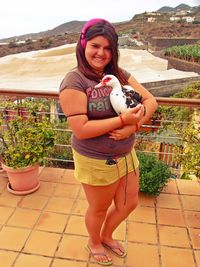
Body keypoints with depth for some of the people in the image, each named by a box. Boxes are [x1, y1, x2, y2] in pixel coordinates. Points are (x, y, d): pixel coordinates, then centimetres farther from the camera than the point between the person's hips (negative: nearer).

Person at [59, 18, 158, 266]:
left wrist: (133, 125, -19)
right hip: (96, 162, -6)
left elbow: (150, 101, -2)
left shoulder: (118, 74, -1)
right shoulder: (74, 81, -19)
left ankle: (106, 236, 53)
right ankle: (93, 242, 53)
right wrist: (123, 119, -26)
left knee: (129, 204, 22)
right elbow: (81, 130, -26)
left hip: (126, 155, 7)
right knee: (99, 209, 18)